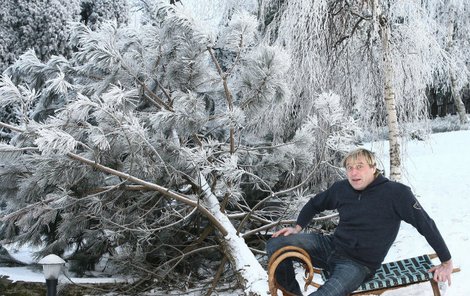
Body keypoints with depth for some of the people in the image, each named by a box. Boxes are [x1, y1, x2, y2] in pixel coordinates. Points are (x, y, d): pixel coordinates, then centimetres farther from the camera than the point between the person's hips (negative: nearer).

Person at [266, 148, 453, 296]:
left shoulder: (396, 193, -15)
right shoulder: (341, 188, 1)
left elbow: (426, 225, -10)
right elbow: (315, 204, 19)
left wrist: (447, 262, -7)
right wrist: (298, 228, 6)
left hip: (358, 264, -5)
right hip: (331, 247, 6)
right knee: (275, 244, -9)